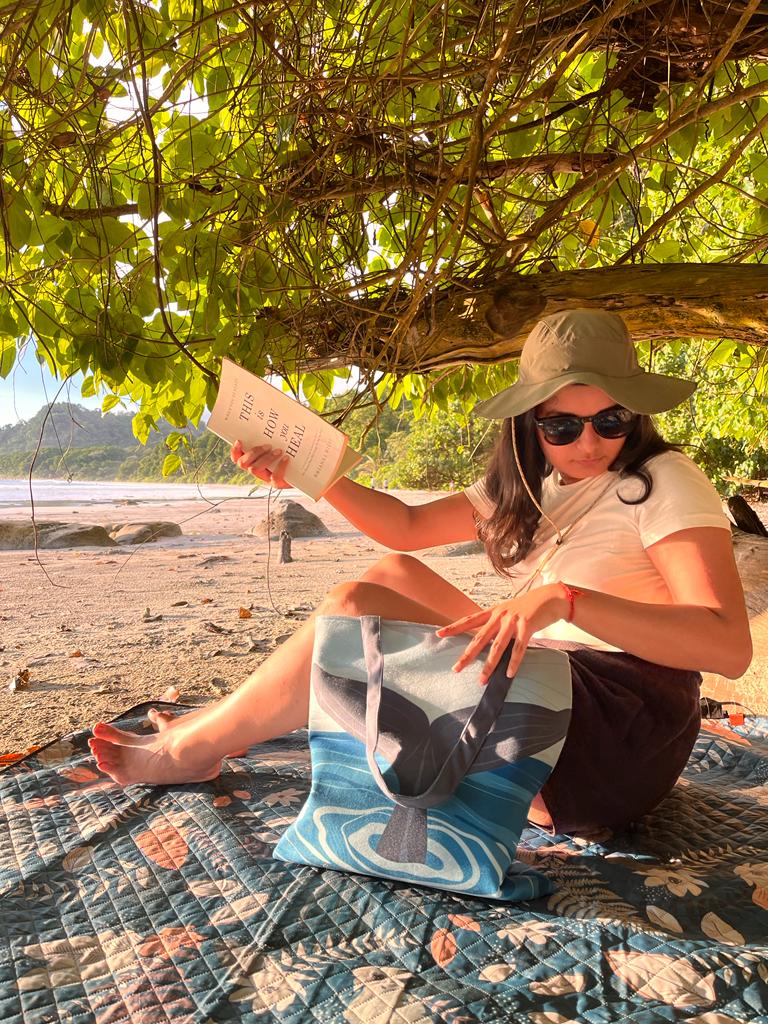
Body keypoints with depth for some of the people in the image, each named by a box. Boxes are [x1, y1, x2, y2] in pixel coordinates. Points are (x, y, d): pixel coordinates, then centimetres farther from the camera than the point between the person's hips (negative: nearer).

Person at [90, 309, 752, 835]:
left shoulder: (661, 483, -10)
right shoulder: (534, 486, 12)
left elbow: (731, 647, -23)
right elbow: (408, 526, 10)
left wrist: (565, 599, -37)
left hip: (622, 738, -8)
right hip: (546, 687, 8)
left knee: (352, 610, -17)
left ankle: (190, 751, 4)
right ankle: (223, 728, 12)